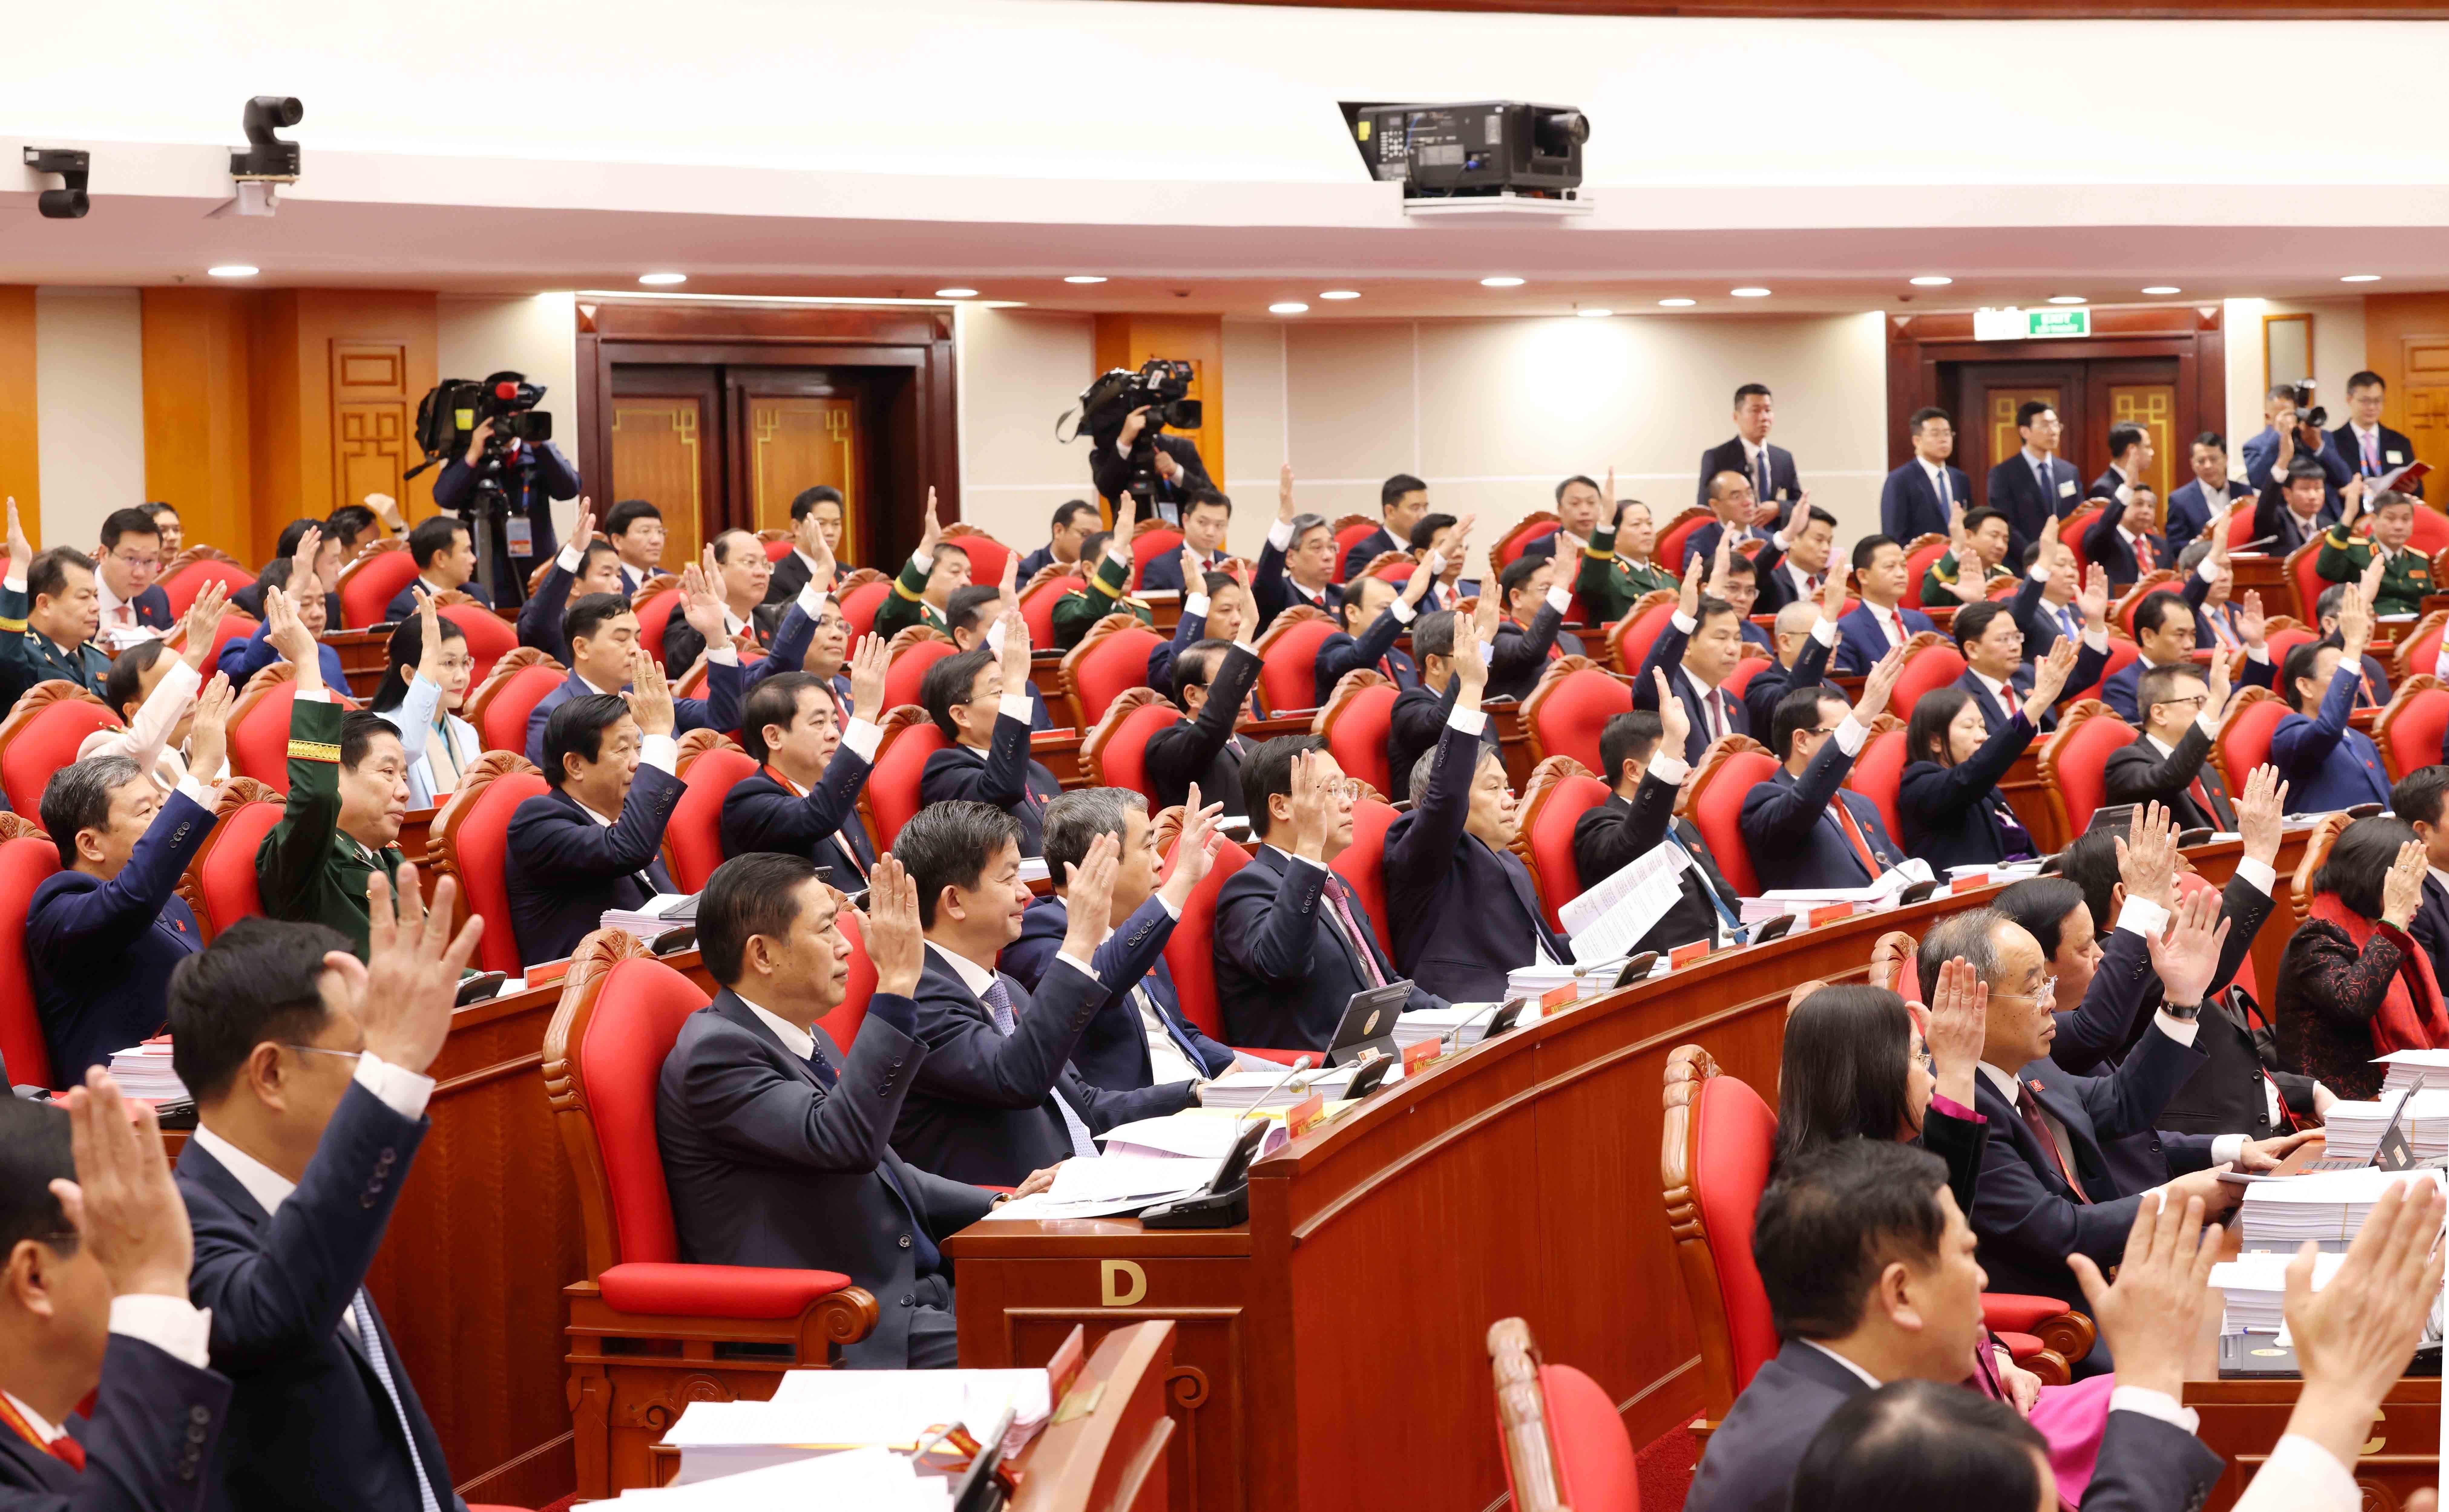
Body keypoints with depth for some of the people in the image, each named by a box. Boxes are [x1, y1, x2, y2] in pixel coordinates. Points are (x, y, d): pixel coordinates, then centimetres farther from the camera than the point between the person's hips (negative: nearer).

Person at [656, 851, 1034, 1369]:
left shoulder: (808, 1040, 17)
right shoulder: (716, 1052, -14)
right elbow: (842, 1142, -28)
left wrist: (999, 1205, 13)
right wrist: (896, 984, -26)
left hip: (913, 1295, 9)